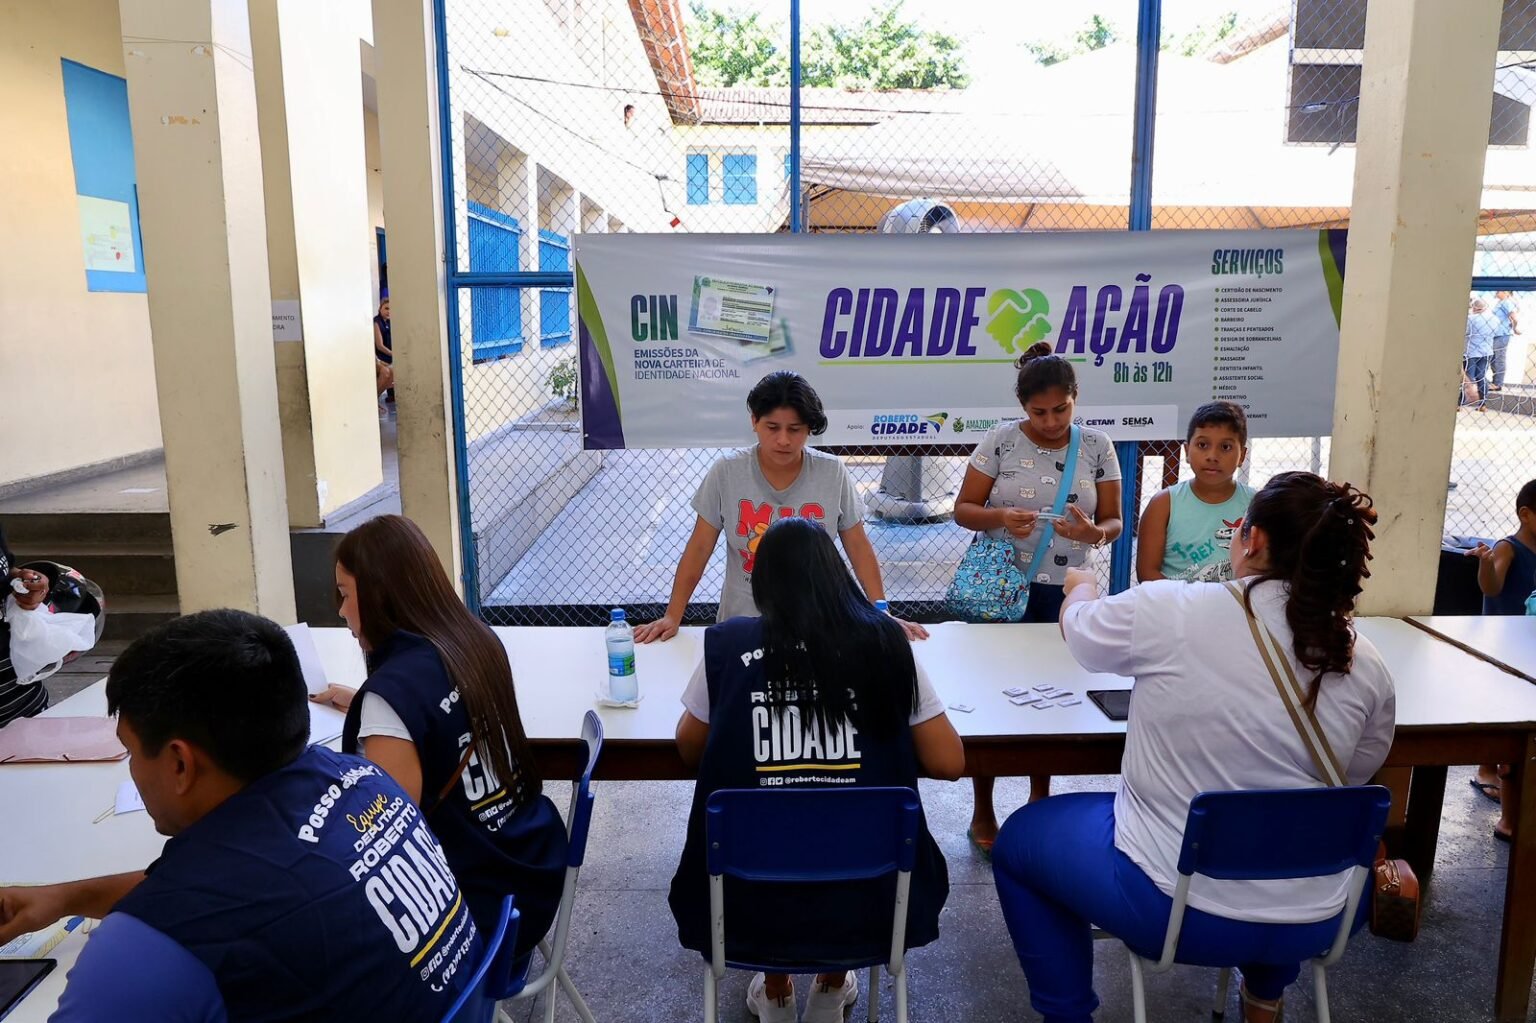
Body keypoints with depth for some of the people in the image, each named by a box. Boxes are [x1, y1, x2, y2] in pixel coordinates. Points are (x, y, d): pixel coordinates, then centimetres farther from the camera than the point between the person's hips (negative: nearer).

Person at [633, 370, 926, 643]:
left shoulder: (832, 473, -5)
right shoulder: (726, 472, -6)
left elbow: (859, 549, 2)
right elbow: (698, 549, -1)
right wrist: (672, 617, -5)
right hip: (742, 625, 0)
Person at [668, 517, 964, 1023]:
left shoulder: (727, 644, -8)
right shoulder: (885, 641, -7)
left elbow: (689, 749, 8)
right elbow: (949, 763, -1)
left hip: (749, 901, 0)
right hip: (864, 898, 0)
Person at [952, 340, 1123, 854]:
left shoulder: (1097, 446, -1)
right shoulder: (1000, 441, -6)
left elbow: (1114, 521, 2)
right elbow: (963, 509, -3)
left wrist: (1092, 532, -21)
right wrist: (1000, 517, -24)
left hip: (1063, 593, 2)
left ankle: (1040, 803, 33)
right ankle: (982, 813, 20)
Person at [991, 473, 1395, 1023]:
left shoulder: (1168, 611, -17)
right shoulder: (1368, 667, -7)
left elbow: (1078, 628, 3)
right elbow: (1355, 778, 9)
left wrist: (1081, 587, 26)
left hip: (1172, 902, -4)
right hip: (1315, 921, 5)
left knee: (1019, 838, 21)